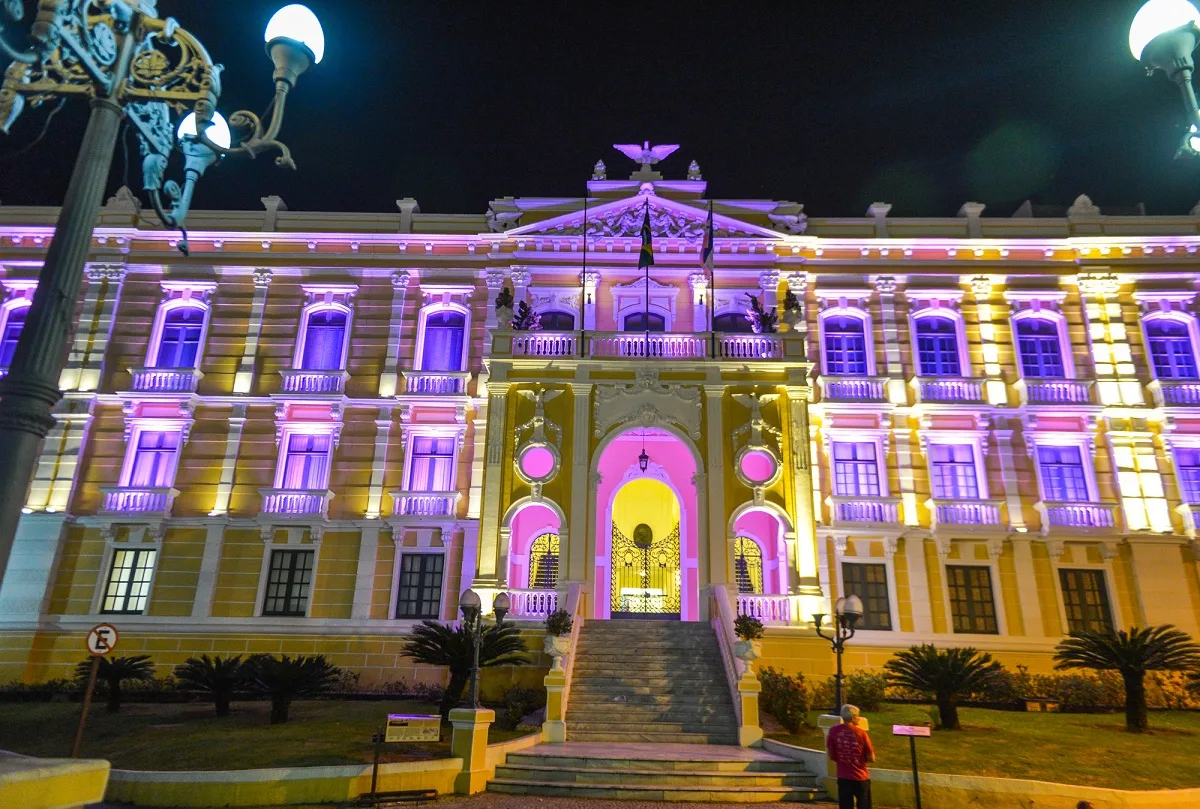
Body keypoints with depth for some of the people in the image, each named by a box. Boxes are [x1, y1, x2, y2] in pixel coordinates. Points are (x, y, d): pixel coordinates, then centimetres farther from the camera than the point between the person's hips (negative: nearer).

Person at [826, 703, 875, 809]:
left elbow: (831, 756, 3)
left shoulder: (834, 731, -4)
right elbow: (871, 758, -4)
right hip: (861, 777, -1)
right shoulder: (861, 733, -10)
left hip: (843, 777, 1)